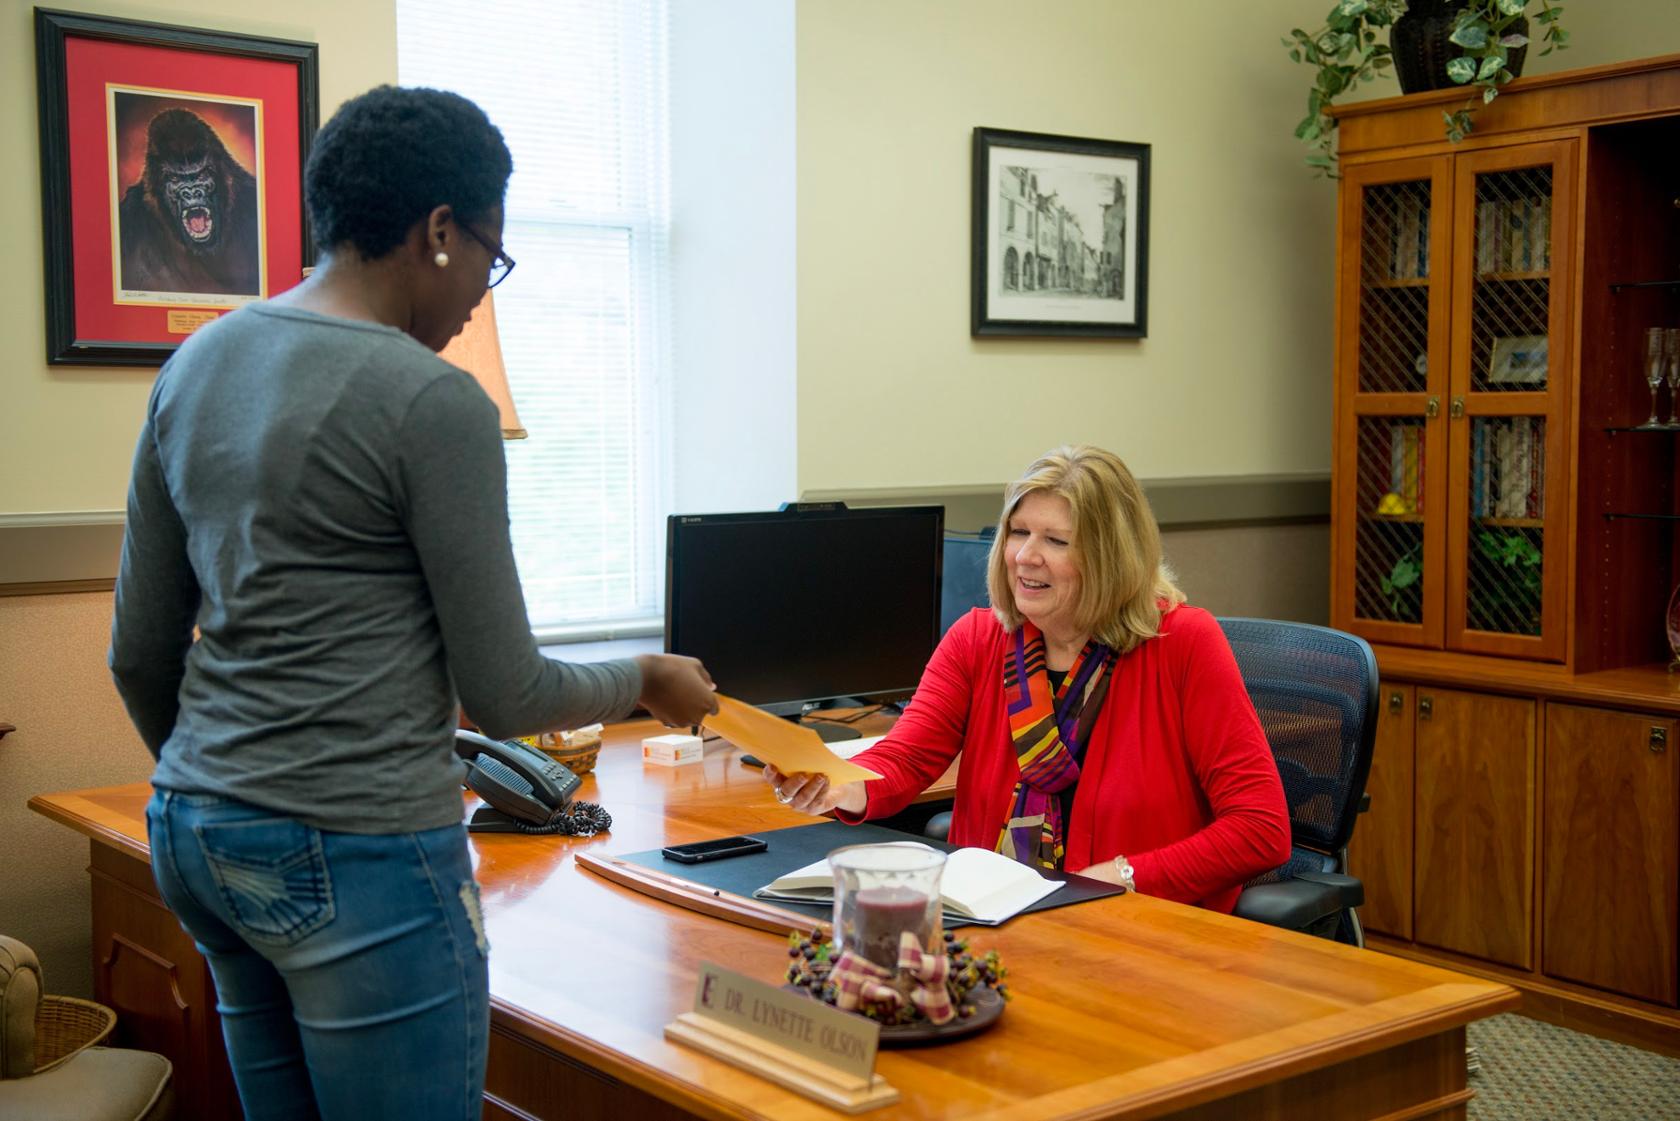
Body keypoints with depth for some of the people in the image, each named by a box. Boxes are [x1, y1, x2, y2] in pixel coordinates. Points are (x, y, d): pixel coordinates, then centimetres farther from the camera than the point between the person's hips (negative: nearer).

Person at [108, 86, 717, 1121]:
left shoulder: (196, 366, 8)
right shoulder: (434, 400, -15)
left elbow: (140, 658, 13)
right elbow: (504, 696, -11)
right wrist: (650, 681, 7)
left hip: (196, 836, 8)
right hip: (359, 857, -8)